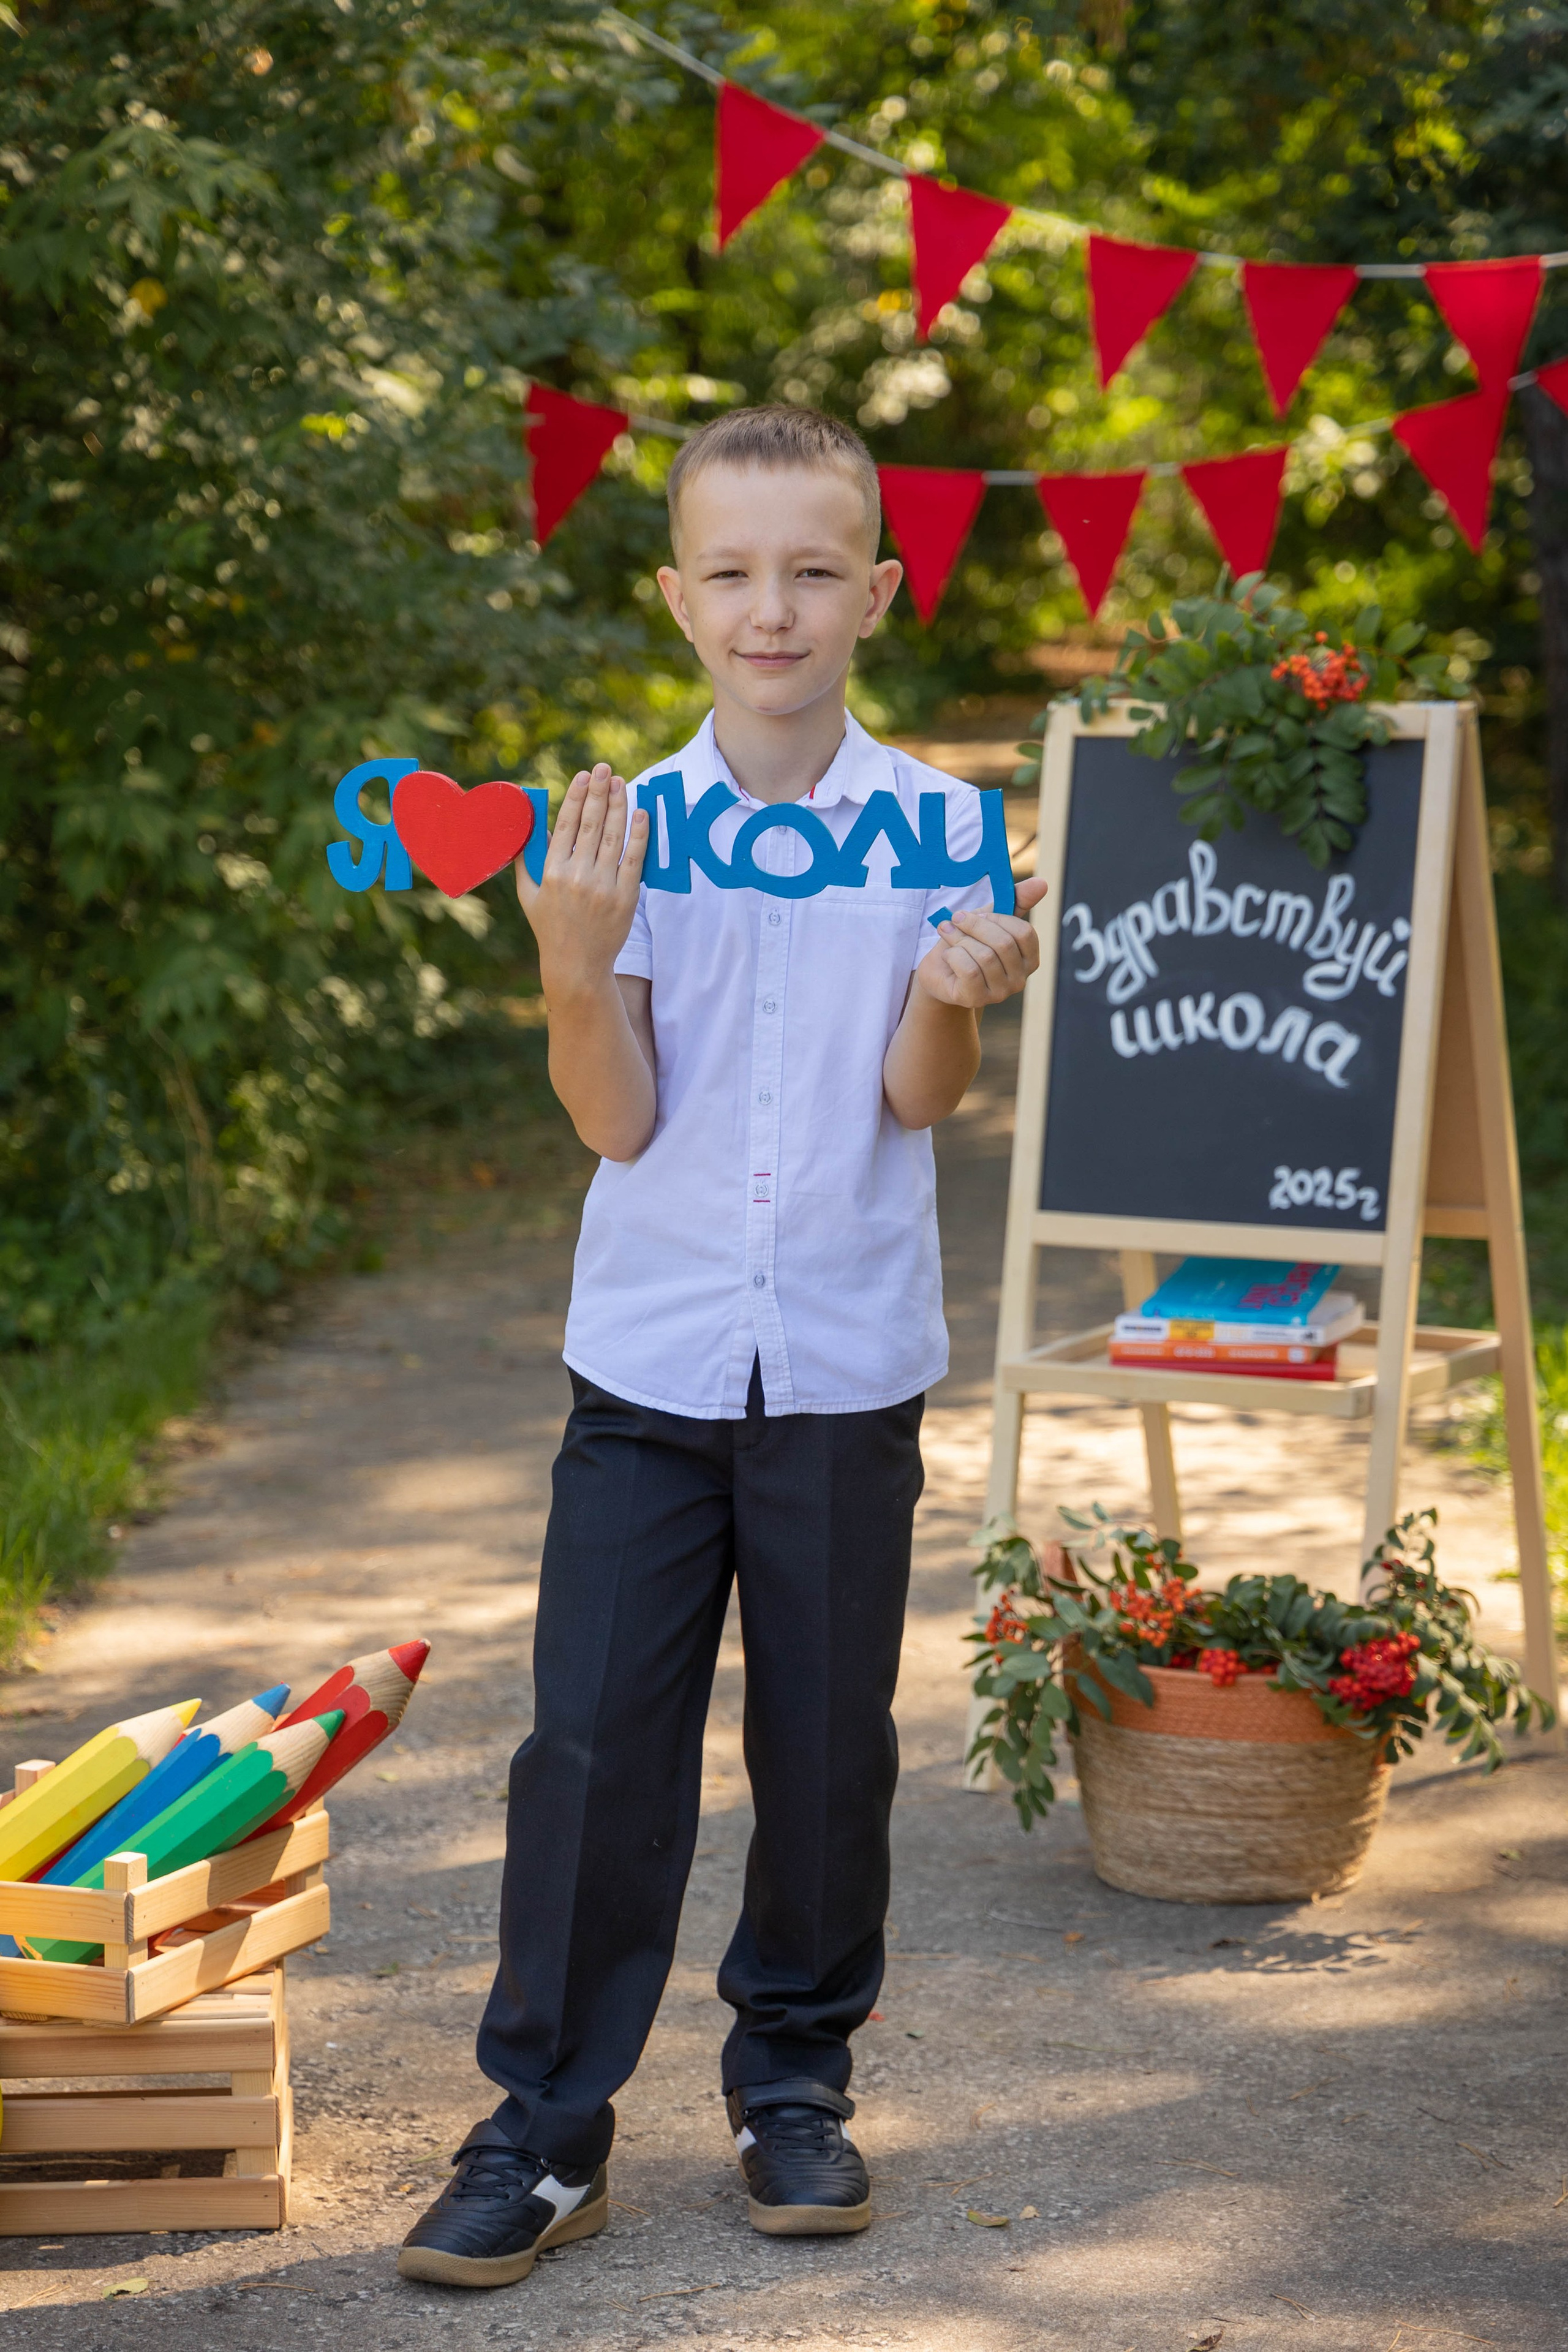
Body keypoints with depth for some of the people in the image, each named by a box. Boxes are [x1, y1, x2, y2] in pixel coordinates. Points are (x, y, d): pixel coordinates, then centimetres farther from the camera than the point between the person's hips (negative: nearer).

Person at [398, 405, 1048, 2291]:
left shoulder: (938, 826, -1)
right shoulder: (624, 830, -1)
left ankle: (795, 2075, 27)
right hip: (648, 1358, 0)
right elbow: (618, 1120, -5)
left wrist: (954, 996, -26)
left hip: (848, 1368, 0)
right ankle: (545, 2122, 8)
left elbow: (917, 1100, -6)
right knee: (594, 1739, -2)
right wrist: (576, 970, -23)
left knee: (828, 1742, 9)